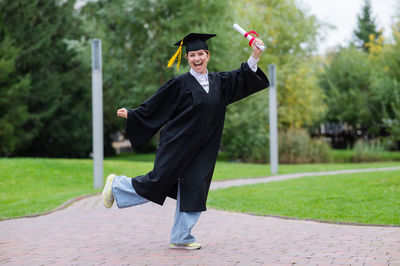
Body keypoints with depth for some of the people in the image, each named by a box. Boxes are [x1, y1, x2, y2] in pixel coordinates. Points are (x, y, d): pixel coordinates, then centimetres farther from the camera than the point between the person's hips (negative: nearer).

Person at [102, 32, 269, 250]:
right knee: (158, 184, -3)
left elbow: (243, 77, 9)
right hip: (177, 147, -5)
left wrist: (255, 55, -5)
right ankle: (116, 184, 21)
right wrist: (131, 115, -5)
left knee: (193, 190, 1)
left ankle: (181, 238, 9)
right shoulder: (180, 84, -6)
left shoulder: (219, 82, 9)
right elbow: (154, 105, -2)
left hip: (201, 150, 5)